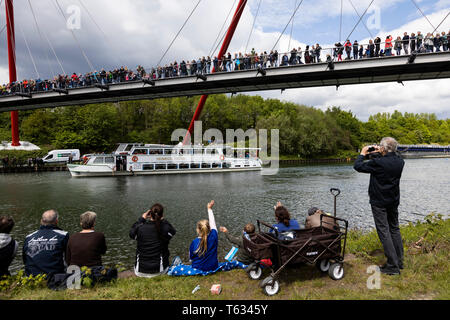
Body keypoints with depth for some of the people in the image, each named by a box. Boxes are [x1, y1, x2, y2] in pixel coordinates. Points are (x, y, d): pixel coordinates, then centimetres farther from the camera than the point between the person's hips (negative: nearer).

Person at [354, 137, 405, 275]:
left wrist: (362, 154, 5)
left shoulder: (377, 162, -23)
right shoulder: (400, 162, -1)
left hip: (379, 203, -7)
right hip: (394, 201, 7)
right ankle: (399, 261, 27)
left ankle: (393, 266, -1)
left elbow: (358, 166, -11)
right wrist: (378, 154, 16)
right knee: (395, 229, 18)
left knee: (384, 232, -2)